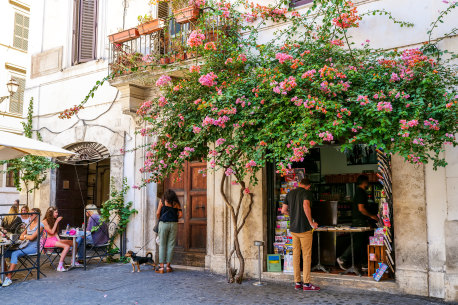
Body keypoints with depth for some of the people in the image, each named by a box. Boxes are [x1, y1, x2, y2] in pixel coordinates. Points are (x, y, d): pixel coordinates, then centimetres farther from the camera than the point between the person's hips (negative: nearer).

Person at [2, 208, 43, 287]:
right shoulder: (29, 225, 19)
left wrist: (25, 236, 5)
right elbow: (21, 237, 16)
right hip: (25, 246, 7)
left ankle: (9, 278, -30)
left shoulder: (40, 225, -4)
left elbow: (32, 237, -12)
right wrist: (28, 237, -4)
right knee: (5, 253, -13)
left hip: (33, 247, -7)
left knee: (15, 254, -29)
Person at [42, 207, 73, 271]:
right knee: (67, 246, -29)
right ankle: (60, 266, -31)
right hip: (48, 241, -8)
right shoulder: (45, 222, -7)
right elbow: (51, 232, -14)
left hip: (55, 239, 8)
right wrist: (56, 222, -11)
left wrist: (59, 240, 0)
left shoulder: (53, 221, 18)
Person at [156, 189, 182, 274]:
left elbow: (158, 213, -1)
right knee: (170, 245, 7)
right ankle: (168, 266, 11)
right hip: (174, 224, 1)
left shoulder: (162, 201, 6)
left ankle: (161, 267, 2)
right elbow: (180, 215, 2)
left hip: (163, 223, -1)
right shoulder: (176, 203, 10)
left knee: (162, 245, 4)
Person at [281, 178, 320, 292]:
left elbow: (283, 210, 13)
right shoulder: (307, 193, -9)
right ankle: (306, 283, 3)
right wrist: (311, 222, -19)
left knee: (296, 255, 9)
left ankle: (297, 282, 15)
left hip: (293, 229, 6)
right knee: (306, 256, 0)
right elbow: (306, 206, -28)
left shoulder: (290, 193, 10)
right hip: (304, 229, -6)